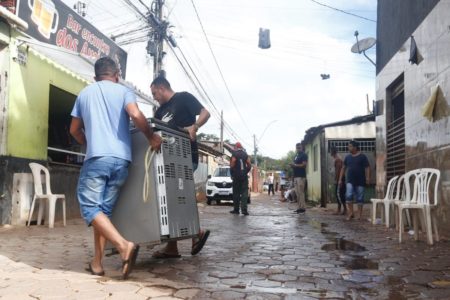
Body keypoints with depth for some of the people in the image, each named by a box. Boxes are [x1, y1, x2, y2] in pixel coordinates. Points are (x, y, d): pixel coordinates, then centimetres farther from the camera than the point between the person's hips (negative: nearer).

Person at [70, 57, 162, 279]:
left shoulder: (85, 93, 17)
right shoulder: (123, 91, 10)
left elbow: (74, 130, 23)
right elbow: (136, 115, -12)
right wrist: (152, 138, 0)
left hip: (96, 158, -1)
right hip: (121, 159, 2)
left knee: (90, 207, -2)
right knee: (104, 209, 9)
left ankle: (124, 245, -22)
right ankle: (97, 263, 9)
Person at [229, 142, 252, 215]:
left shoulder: (234, 155, -5)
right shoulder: (245, 154, 8)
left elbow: (232, 165, -11)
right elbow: (249, 165, 5)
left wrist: (232, 174, 1)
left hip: (236, 176, -2)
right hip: (244, 176, 3)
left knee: (236, 193, 5)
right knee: (244, 193, 0)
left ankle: (236, 209, 9)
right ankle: (244, 209, -9)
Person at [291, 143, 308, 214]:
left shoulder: (304, 155, -3)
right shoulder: (296, 156, 22)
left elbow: (304, 164, -13)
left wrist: (295, 165, -17)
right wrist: (292, 166, 6)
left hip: (301, 176, -9)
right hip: (296, 176, 9)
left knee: (300, 192, -11)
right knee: (297, 193, 7)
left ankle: (302, 207, -10)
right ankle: (300, 207, 10)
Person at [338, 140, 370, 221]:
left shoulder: (362, 157, -1)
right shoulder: (347, 157, 9)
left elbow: (367, 168, -5)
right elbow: (343, 168, 13)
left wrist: (368, 178, -18)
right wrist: (340, 179, 8)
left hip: (360, 181, -2)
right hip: (350, 181, 2)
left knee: (360, 198, 4)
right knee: (348, 195, -13)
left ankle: (359, 214, 13)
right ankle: (350, 213, -3)